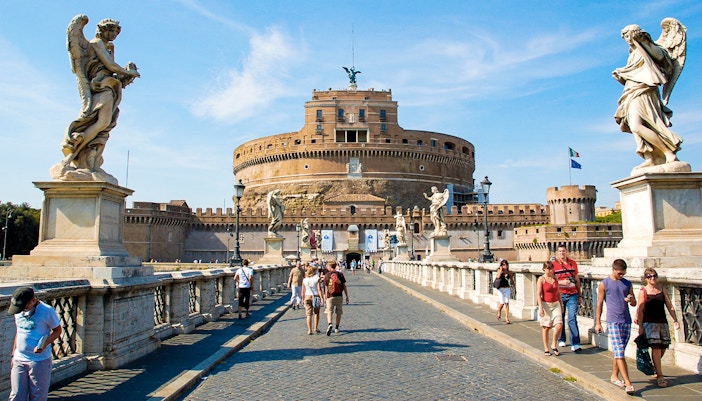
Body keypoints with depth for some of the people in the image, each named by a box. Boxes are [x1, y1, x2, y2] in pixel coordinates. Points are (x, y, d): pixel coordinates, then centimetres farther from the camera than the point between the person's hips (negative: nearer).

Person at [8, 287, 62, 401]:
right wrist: (13, 354, 15)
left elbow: (57, 330, -5)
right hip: (19, 360, 5)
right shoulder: (18, 311, 6)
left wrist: (45, 343, -22)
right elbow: (19, 332, 18)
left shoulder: (47, 311, -12)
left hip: (40, 361, -5)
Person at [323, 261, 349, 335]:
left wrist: (325, 297, 8)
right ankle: (337, 328, 22)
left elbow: (326, 288, -1)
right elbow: (344, 286, 0)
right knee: (339, 313, 15)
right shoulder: (340, 274, 2)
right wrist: (347, 297, 5)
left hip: (330, 296, -2)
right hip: (339, 296, 2)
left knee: (329, 312, -3)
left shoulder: (327, 275, -1)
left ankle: (330, 324, -29)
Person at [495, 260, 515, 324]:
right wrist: (501, 270, -22)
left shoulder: (509, 272, 1)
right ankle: (499, 312, 27)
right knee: (502, 303, -5)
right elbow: (498, 276, -26)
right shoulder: (499, 270, -4)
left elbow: (512, 283, 10)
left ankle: (506, 318, 2)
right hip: (501, 289, -2)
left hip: (507, 289, 2)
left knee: (507, 303, -3)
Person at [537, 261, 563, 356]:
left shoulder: (555, 278, 8)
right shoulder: (541, 279, -7)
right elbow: (538, 294, -11)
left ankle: (553, 345, 11)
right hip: (546, 305, -4)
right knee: (546, 327, 4)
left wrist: (561, 304, 15)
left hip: (556, 304, 4)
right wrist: (541, 307, -17)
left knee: (559, 325, -9)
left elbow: (558, 293, 16)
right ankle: (546, 349, 15)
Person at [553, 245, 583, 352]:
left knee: (572, 318, -8)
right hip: (560, 295, -1)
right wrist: (561, 282, -17)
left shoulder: (573, 263, 8)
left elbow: (577, 279, 15)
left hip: (572, 295, 1)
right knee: (560, 319, 11)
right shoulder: (554, 264, 0)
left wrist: (579, 295, 15)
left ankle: (575, 344, -9)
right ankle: (561, 340, 28)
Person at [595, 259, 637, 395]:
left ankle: (614, 376, 26)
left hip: (627, 321, 5)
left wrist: (631, 299, -8)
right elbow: (599, 304, 2)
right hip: (613, 322, -5)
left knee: (619, 351, 12)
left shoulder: (627, 284, 11)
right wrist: (598, 323, 0)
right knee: (619, 353, -9)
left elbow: (634, 303, 16)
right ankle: (628, 383, -11)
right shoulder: (604, 284, -1)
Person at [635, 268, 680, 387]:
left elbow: (670, 306, 11)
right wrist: (640, 326, -7)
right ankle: (660, 376, -7)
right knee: (656, 347, -11)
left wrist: (675, 320, 3)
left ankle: (654, 368, 33)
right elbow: (640, 310, -3)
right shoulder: (643, 291, -3)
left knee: (663, 348, 8)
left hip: (662, 321, 5)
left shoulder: (662, 289, 9)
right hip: (649, 322, -4)